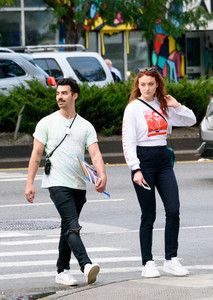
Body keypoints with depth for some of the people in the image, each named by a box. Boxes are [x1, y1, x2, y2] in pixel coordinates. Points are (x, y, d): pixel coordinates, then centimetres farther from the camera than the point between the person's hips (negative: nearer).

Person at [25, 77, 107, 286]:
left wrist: (102, 175, -20)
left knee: (68, 229, 11)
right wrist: (30, 183, -4)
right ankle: (86, 266, -31)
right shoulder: (46, 123, 3)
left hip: (79, 185, 4)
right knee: (72, 227, -18)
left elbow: (95, 153, -1)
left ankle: (62, 271, 18)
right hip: (57, 183, -4)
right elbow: (36, 154, 2)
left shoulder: (86, 126, 10)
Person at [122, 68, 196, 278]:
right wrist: (136, 170, -17)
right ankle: (147, 263, 6)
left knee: (173, 210, -5)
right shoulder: (133, 108, -4)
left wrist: (177, 106, 1)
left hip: (163, 160, 4)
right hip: (143, 160, -4)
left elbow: (191, 121, 17)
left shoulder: (163, 106, 10)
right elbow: (128, 141, -9)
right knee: (148, 215, -2)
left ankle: (171, 260, 3)